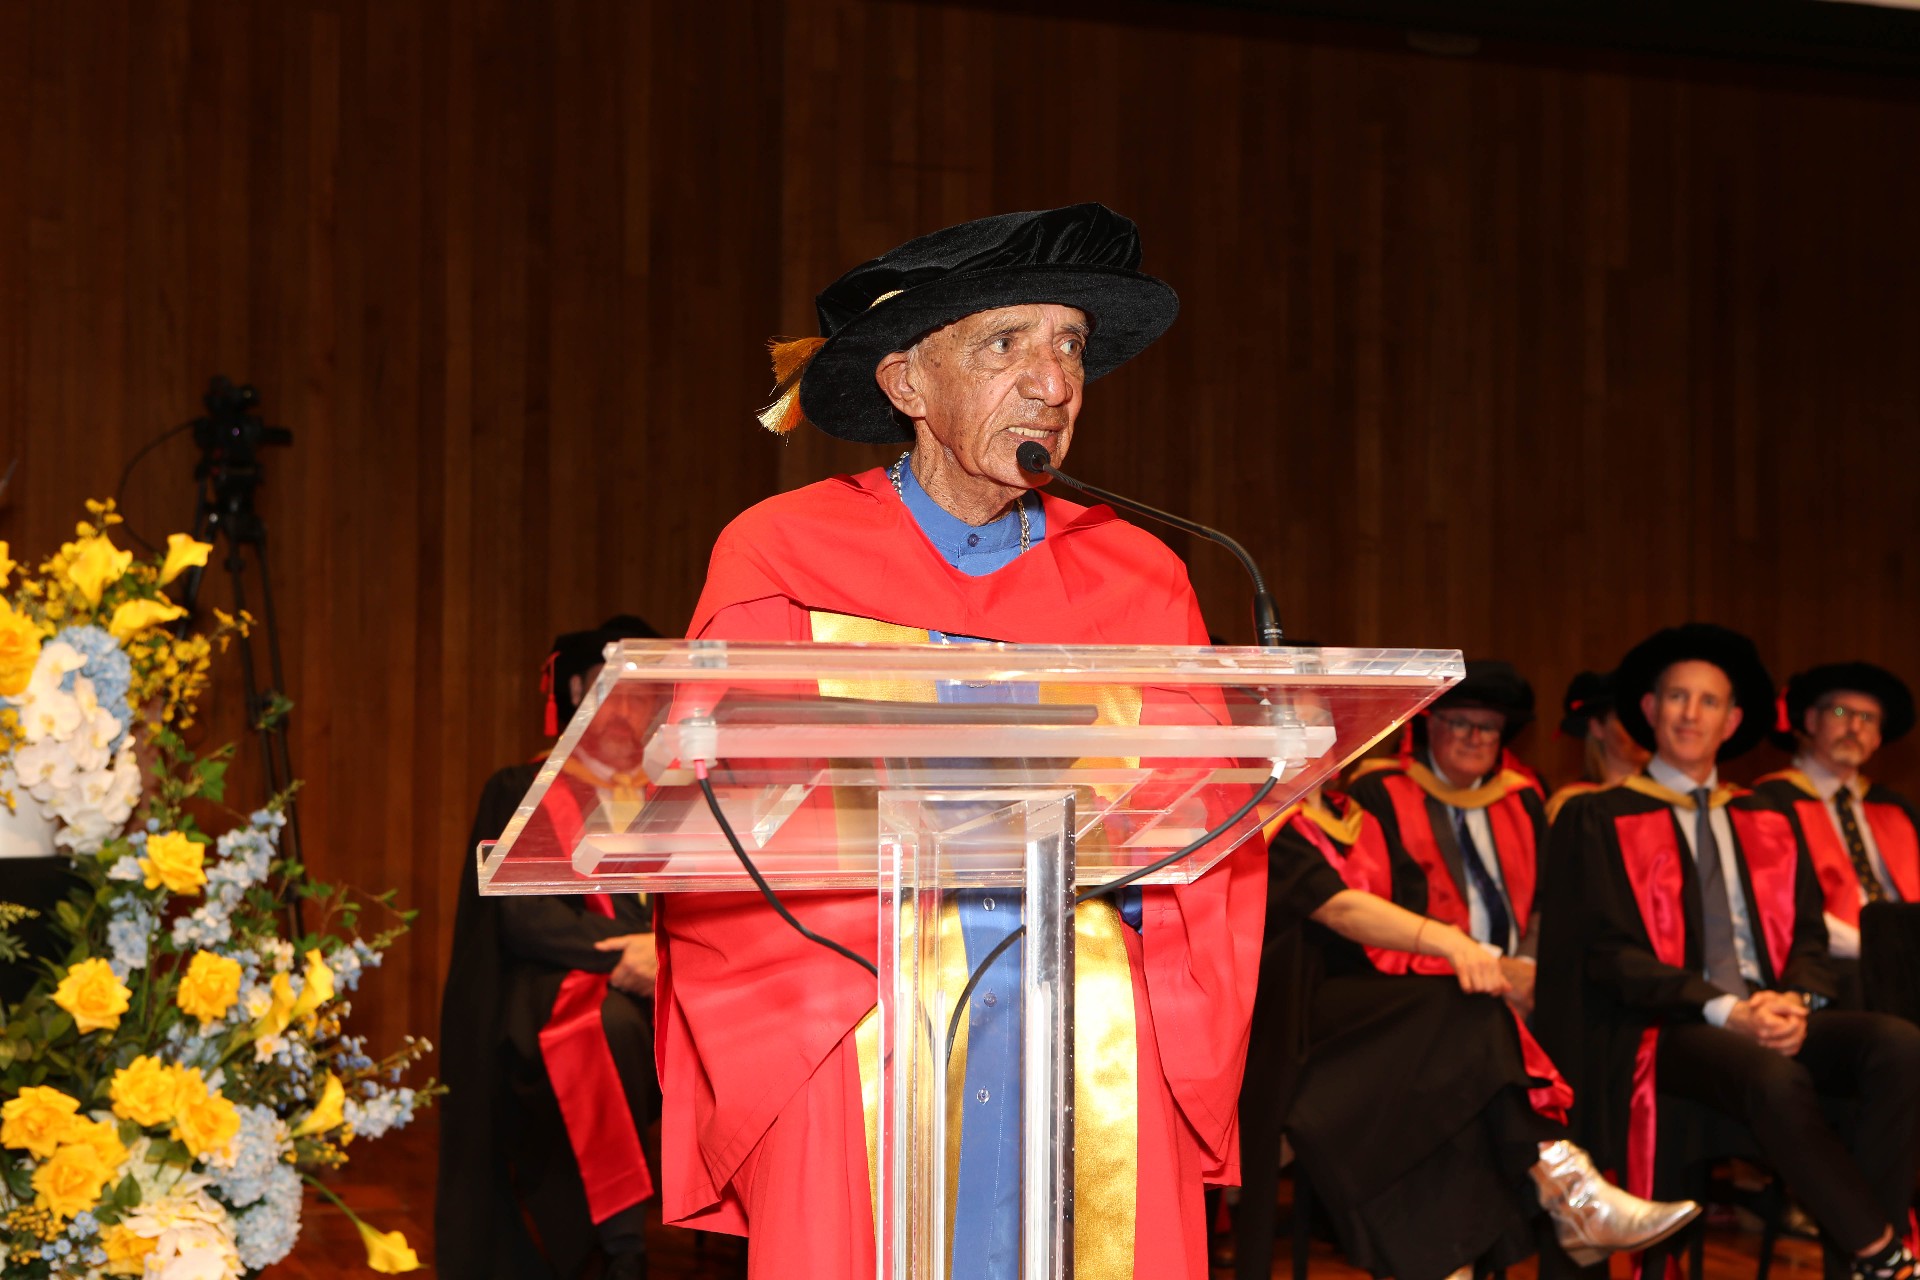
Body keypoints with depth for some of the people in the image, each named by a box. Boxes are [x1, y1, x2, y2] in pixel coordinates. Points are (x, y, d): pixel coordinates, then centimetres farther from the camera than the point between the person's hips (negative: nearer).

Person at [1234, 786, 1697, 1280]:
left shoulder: (1353, 820, 20)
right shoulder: (1269, 827, -6)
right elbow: (1338, 908, -21)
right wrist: (1447, 941, -35)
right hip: (1297, 1015, -7)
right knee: (1465, 1011, -28)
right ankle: (1570, 1194, -33)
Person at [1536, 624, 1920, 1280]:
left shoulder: (1769, 824, 21)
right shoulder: (1599, 820, 5)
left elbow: (1809, 936, 15)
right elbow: (1607, 952, -4)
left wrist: (1797, 1001, -9)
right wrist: (1725, 1010, -16)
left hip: (1778, 1019, 5)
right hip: (1668, 1029, -5)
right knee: (1772, 1078, -38)